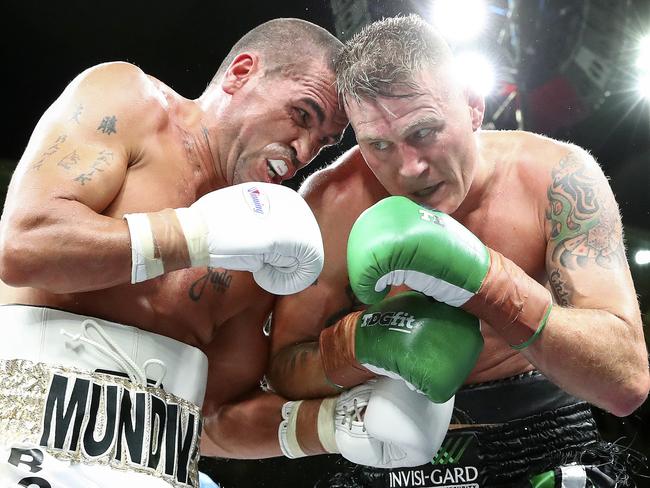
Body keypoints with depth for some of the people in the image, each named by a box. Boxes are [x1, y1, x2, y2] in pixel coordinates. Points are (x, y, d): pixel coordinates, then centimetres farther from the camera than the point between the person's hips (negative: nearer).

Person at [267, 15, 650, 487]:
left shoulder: (558, 177, -17)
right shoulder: (330, 204, -17)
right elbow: (284, 372, -8)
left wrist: (479, 275, -36)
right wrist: (363, 339, -30)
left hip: (543, 438, 0)